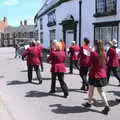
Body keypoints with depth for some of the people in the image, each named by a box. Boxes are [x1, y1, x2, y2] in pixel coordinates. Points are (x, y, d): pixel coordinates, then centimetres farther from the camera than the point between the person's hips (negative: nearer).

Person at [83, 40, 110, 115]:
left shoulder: (93, 53, -15)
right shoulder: (104, 53, 1)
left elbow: (90, 64, -13)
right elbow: (105, 63, 10)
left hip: (94, 74, -4)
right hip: (103, 74, 5)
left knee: (91, 90, 15)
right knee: (101, 91, 11)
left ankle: (89, 103, 31)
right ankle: (107, 105, -2)